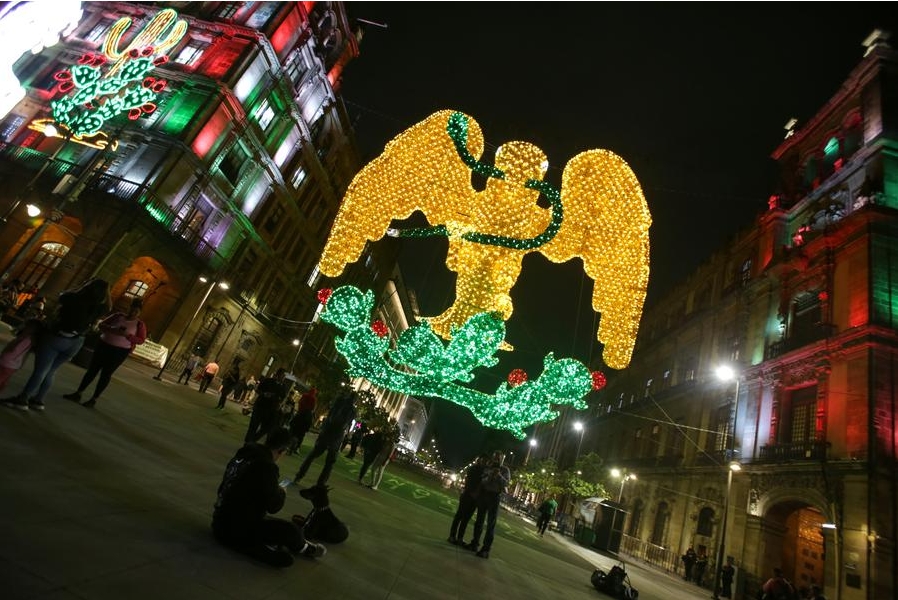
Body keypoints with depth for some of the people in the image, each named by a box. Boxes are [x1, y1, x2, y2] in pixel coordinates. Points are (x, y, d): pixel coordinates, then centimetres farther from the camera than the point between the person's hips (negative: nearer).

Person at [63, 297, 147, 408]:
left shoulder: (139, 324, -5)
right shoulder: (118, 316, 3)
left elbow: (141, 340, -9)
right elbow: (101, 325, 4)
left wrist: (127, 335, -23)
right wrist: (112, 330, -16)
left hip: (120, 351, -3)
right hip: (103, 345, 3)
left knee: (106, 374, 2)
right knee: (92, 370, 8)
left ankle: (93, 399, 12)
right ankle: (77, 394, 19)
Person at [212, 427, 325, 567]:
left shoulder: (244, 454, 1)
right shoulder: (266, 466, -23)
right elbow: (273, 506, -16)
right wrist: (282, 493, 4)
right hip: (236, 529, -9)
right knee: (291, 531, -5)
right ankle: (303, 548, 18)